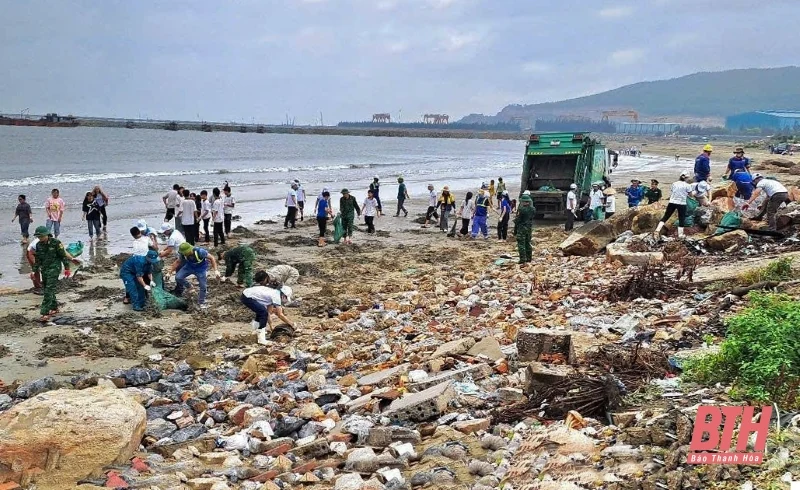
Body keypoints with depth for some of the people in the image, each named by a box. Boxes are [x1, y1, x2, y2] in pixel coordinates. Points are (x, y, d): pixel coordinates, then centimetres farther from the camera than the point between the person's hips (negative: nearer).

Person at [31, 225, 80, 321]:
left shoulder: (55, 243, -11)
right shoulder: (39, 245, 6)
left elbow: (63, 255, -7)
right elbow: (37, 259, 16)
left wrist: (67, 268, -8)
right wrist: (35, 271, 13)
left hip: (54, 268, -7)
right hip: (44, 269, 7)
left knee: (49, 291, -13)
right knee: (47, 289, 14)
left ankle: (45, 313, -17)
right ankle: (54, 308, 31)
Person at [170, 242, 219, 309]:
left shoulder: (200, 251, -36)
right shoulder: (182, 254, -23)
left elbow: (212, 258, -26)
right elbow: (178, 262, -3)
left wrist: (216, 270, -32)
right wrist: (170, 272, -2)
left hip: (201, 268, -3)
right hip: (189, 266, 3)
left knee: (203, 286, -5)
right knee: (178, 277, -17)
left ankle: (201, 302, 17)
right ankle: (188, 286, 11)